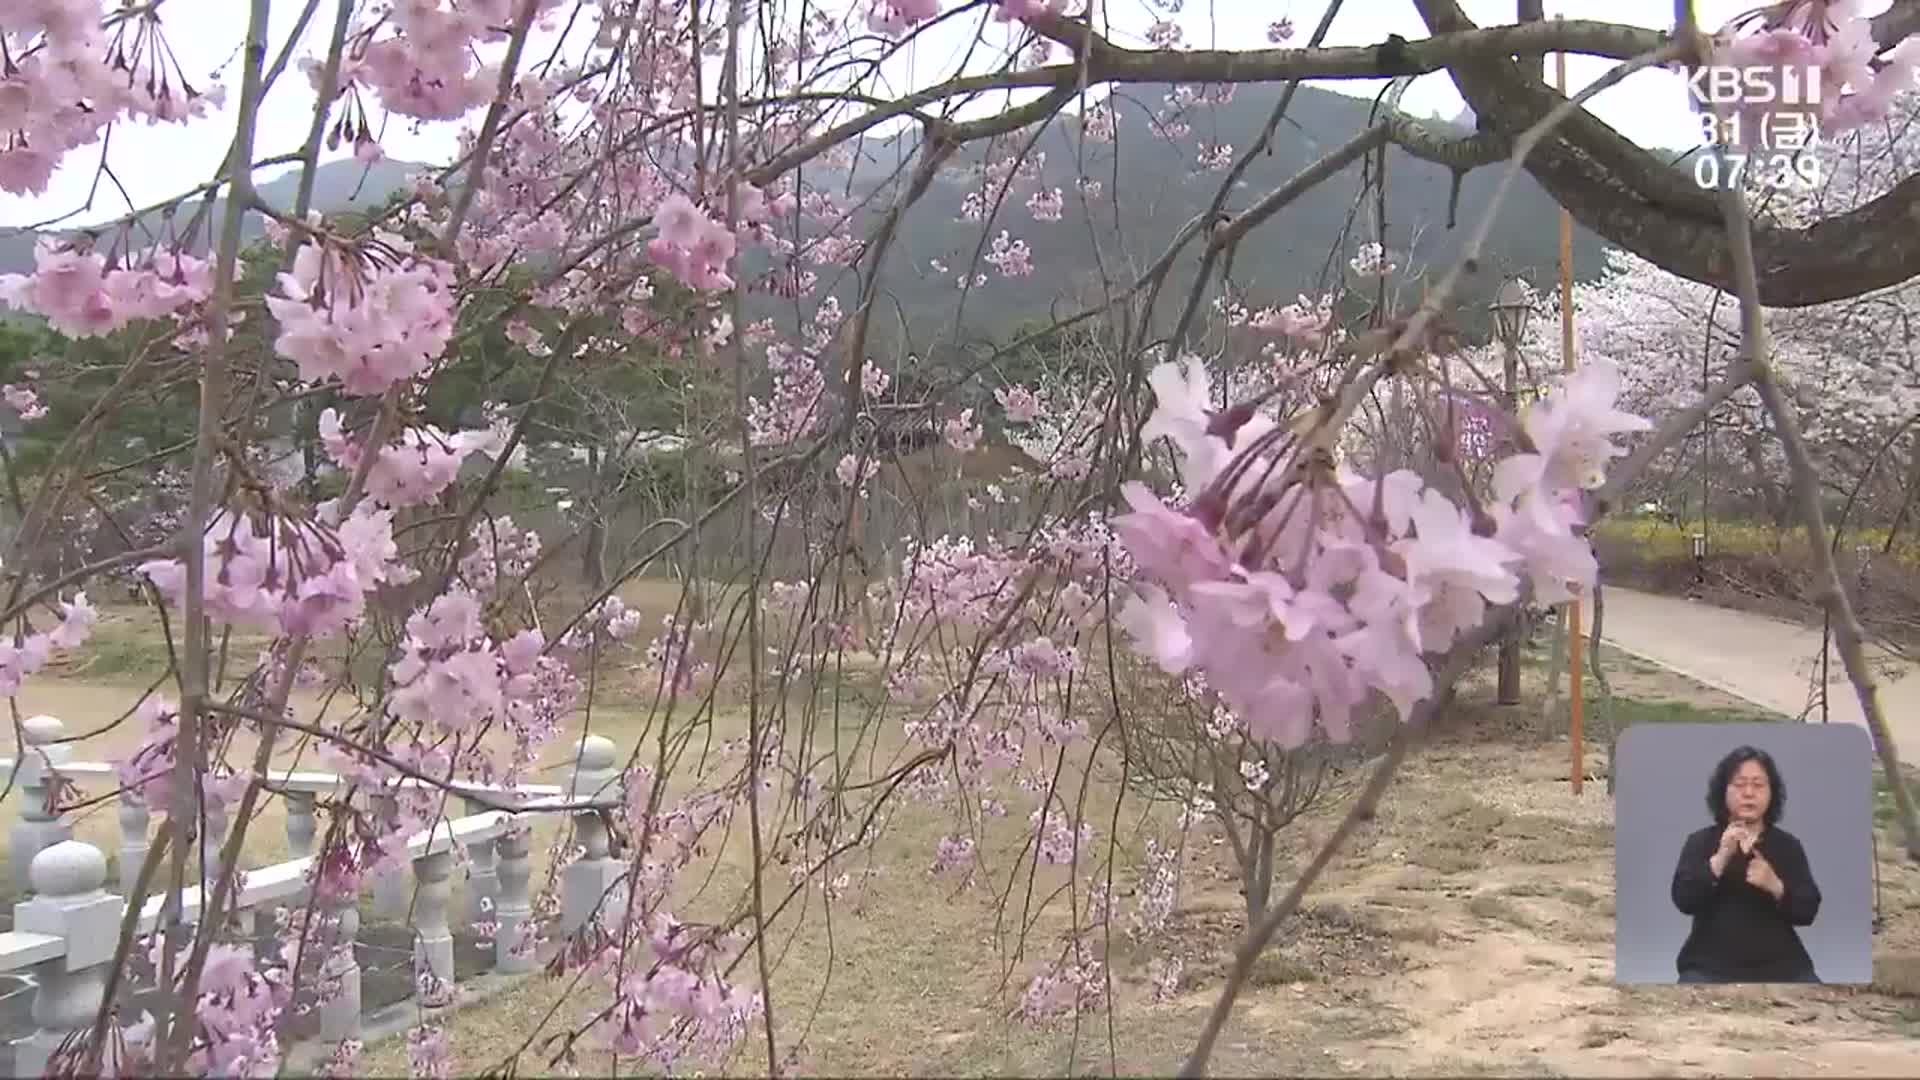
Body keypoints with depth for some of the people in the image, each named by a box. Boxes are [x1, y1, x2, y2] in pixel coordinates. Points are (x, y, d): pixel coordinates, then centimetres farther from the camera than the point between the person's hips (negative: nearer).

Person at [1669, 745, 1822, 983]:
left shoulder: (1788, 845, 10)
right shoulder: (1700, 841, 7)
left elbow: (1807, 912, 2)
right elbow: (1683, 899, -7)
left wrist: (1774, 885, -17)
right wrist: (1721, 857, -18)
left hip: (1779, 963, 2)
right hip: (1712, 964, -1)